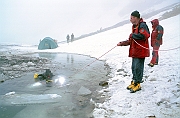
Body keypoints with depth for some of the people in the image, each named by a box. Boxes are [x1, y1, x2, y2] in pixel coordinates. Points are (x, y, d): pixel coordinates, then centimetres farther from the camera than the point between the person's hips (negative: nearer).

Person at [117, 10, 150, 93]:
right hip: (135, 52, 10)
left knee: (138, 68, -4)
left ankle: (137, 84, 6)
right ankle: (134, 82, 26)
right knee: (134, 68, 14)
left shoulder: (142, 25, -12)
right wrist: (122, 43, 14)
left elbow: (144, 35, -31)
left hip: (140, 52, -10)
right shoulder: (134, 27, 19)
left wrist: (133, 35, -19)